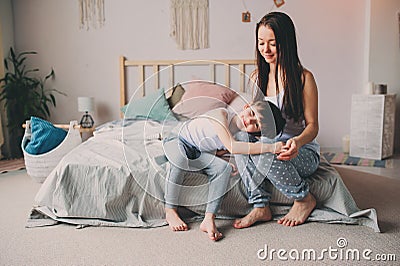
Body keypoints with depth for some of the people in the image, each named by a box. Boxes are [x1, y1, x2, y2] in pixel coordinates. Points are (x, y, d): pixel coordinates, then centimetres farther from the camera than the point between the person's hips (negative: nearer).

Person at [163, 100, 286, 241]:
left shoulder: (242, 136, -10)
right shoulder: (222, 114, -31)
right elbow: (231, 147, -42)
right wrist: (272, 147, -44)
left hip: (199, 154, 5)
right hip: (178, 141, -5)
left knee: (224, 167, -23)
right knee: (180, 157, -39)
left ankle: (208, 220, -23)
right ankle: (170, 211, -22)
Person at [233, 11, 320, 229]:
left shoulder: (303, 77, -9)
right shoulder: (257, 76, 7)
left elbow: (312, 125, -9)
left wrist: (298, 141, -32)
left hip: (303, 153, -4)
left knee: (265, 153, -35)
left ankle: (304, 199, -7)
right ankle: (260, 207, -18)